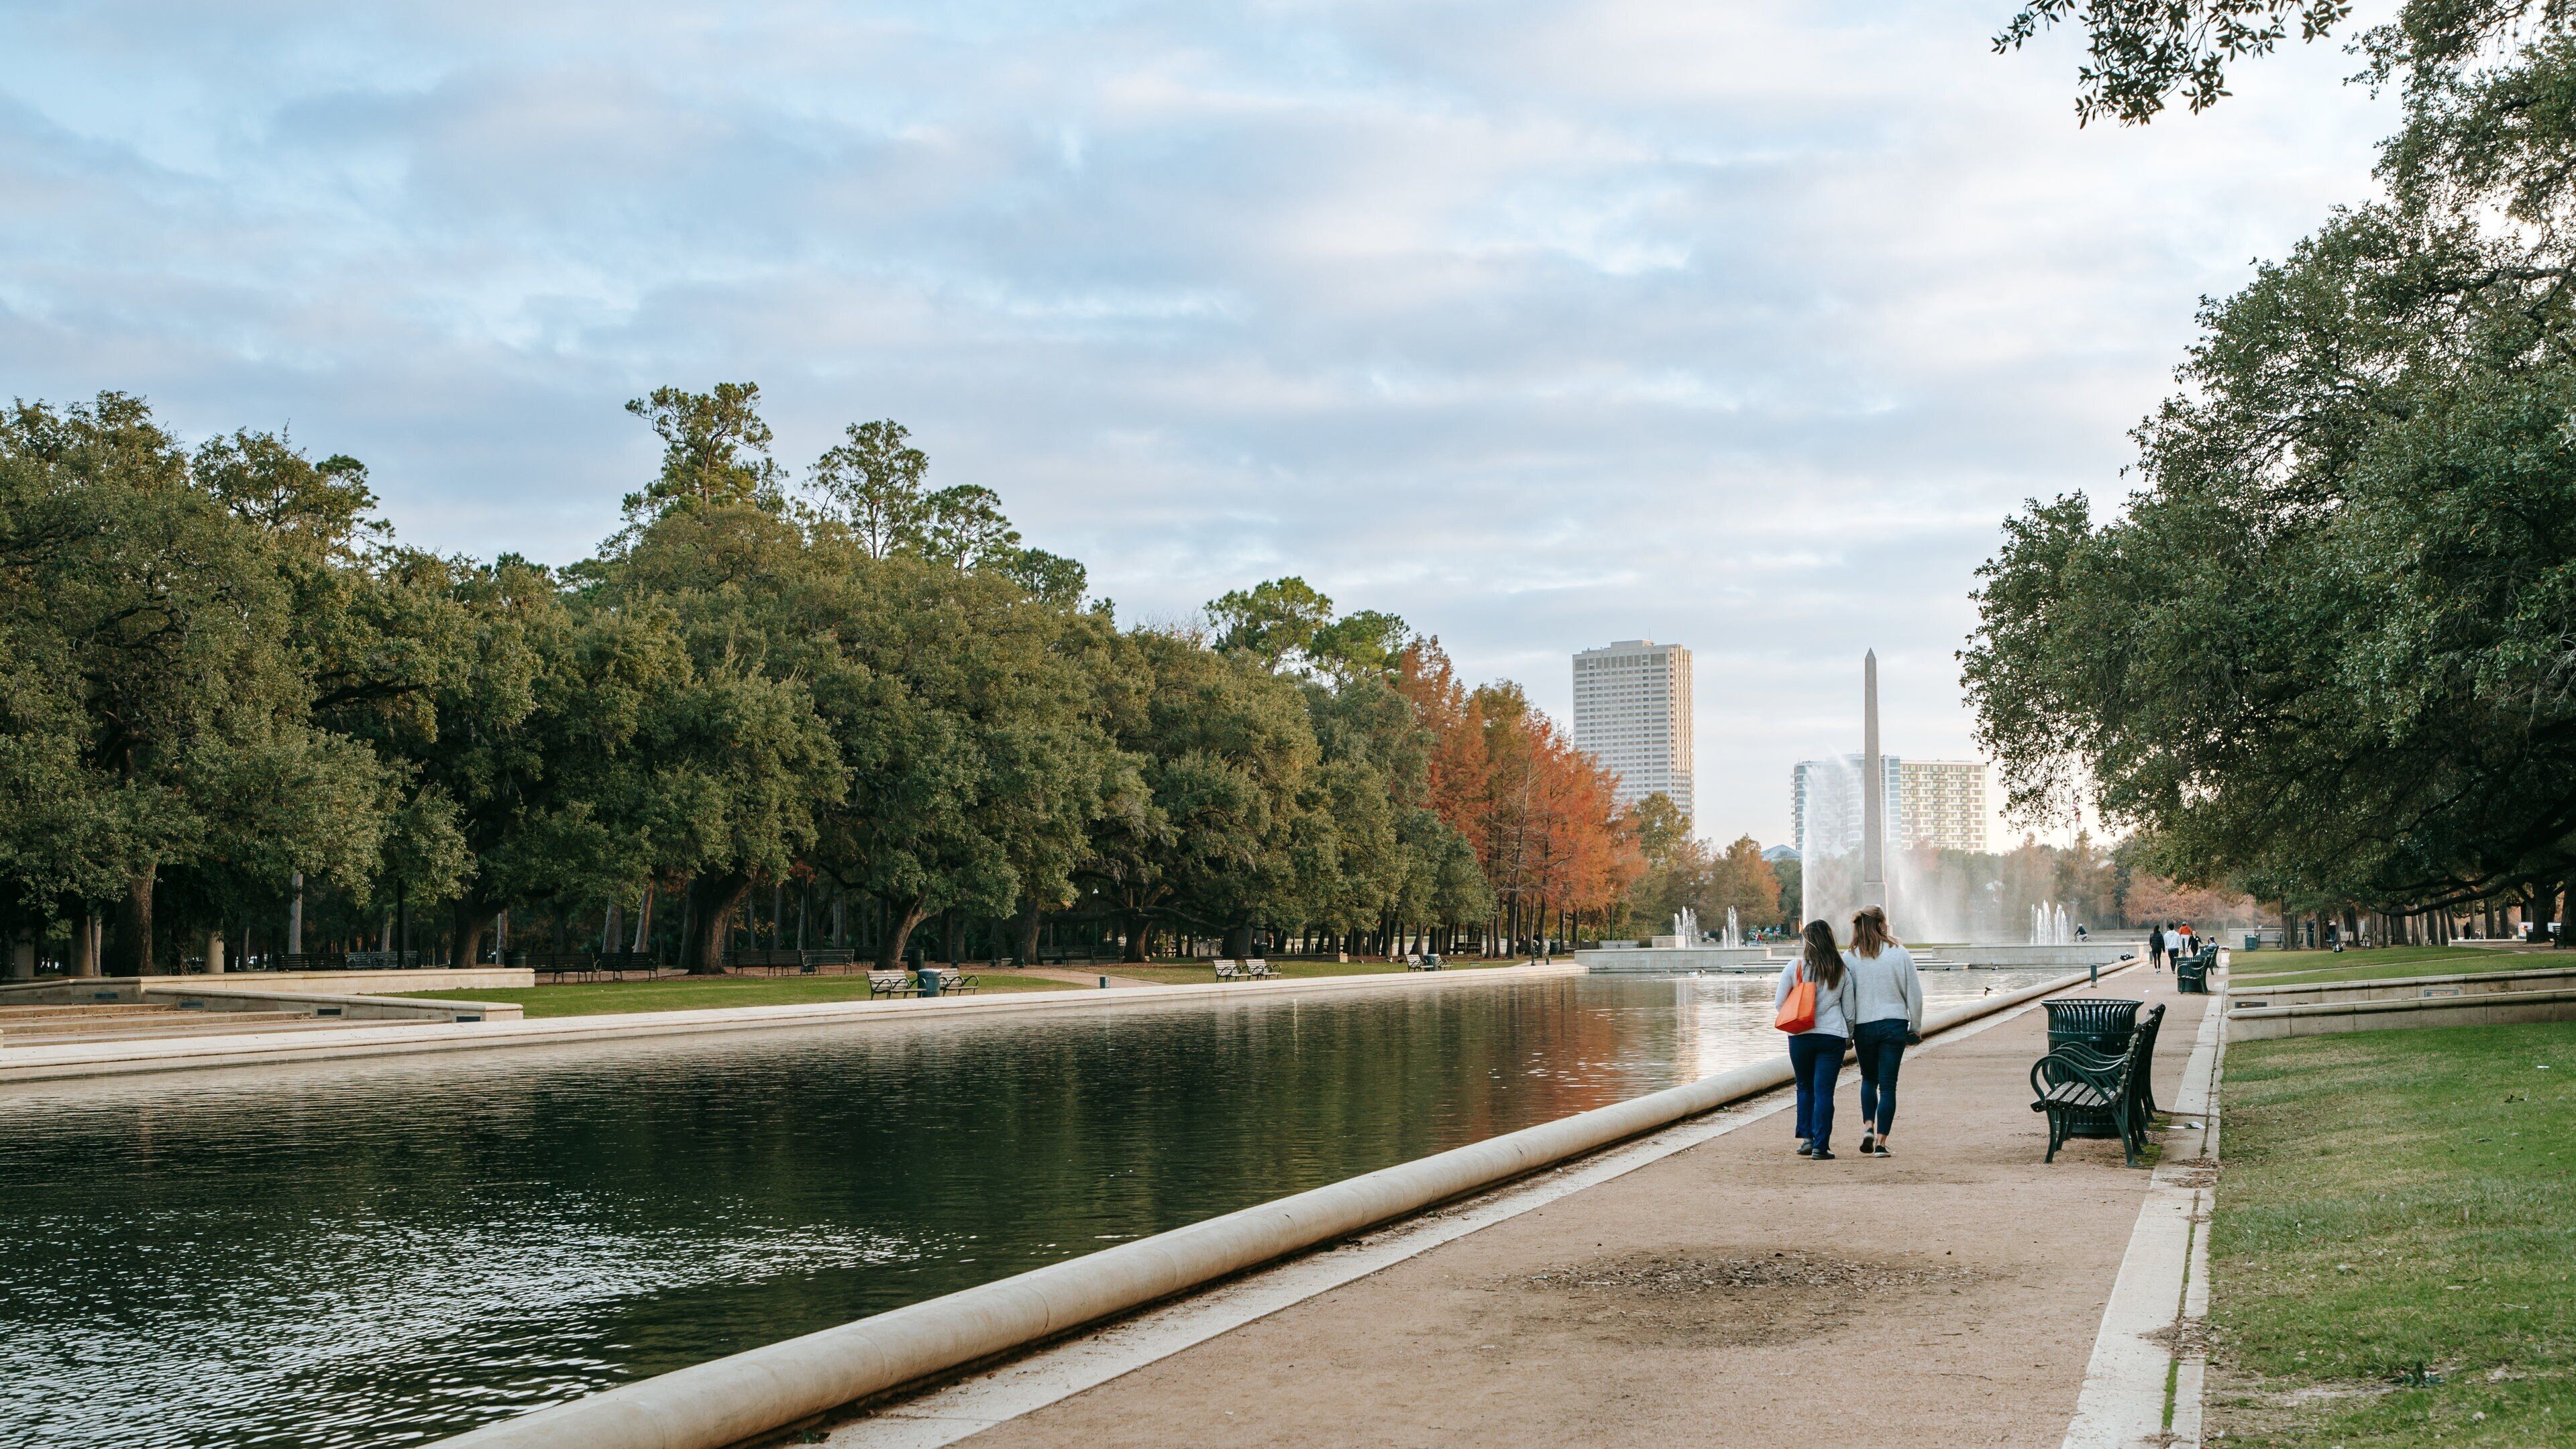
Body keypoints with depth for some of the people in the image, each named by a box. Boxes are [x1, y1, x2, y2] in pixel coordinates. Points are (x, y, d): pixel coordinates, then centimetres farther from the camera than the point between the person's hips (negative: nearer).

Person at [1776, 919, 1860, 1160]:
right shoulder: (1842, 972, 4)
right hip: (1833, 1036, 0)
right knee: (1824, 1091, 1)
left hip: (1801, 1035, 0)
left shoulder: (1793, 968, -2)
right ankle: (1820, 1147, -2)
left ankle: (1806, 1138, 12)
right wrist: (1849, 1038, 22)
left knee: (1805, 1087, 18)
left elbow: (1779, 1004, 2)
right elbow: (1849, 1011, 8)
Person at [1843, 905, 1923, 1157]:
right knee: (1888, 1084, 3)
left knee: (1869, 1079, 20)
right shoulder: (1900, 954, -3)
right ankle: (1881, 1142, 0)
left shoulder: (1849, 957, -2)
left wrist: (1846, 1033, 9)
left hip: (1864, 1026, 1)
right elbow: (1914, 994, 1)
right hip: (1895, 1024, -1)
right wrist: (1915, 1028, 11)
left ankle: (1868, 1126, 1)